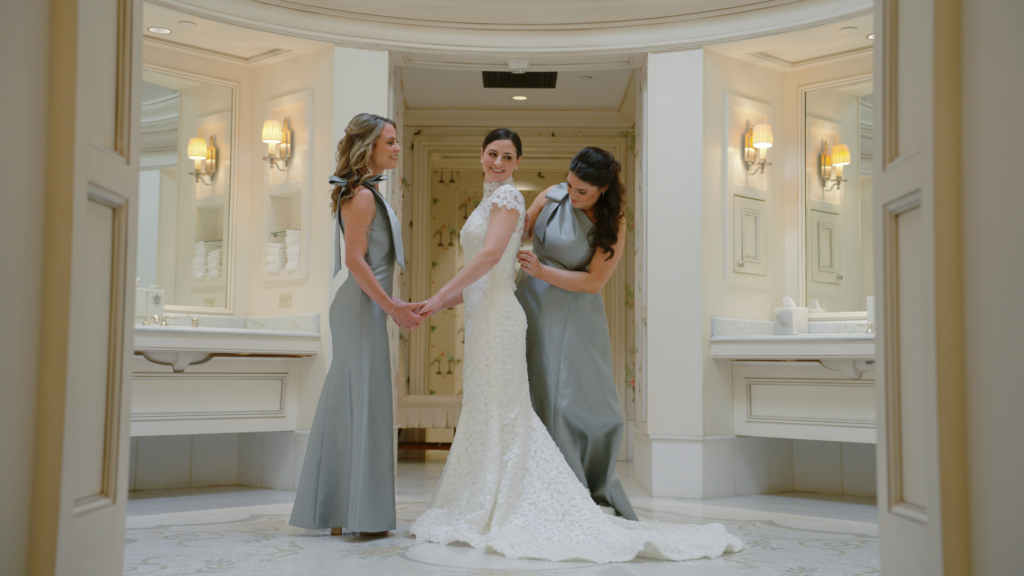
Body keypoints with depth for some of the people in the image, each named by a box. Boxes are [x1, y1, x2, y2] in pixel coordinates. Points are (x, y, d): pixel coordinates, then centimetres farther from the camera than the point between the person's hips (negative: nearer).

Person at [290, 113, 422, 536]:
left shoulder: (366, 195, 18)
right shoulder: (362, 196, -12)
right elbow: (354, 260, -19)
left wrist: (390, 306, 20)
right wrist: (392, 306, -18)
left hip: (364, 307, 10)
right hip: (362, 309, -10)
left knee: (347, 405, 10)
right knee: (364, 402, -7)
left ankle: (334, 511, 17)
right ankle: (361, 515, -1)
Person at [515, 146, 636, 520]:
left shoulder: (613, 226, -5)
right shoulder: (552, 197, 0)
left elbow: (594, 282, -10)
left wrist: (542, 271, -18)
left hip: (578, 318, -1)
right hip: (537, 308, 1)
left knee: (594, 402, 2)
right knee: (551, 401, -1)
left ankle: (598, 489, 21)